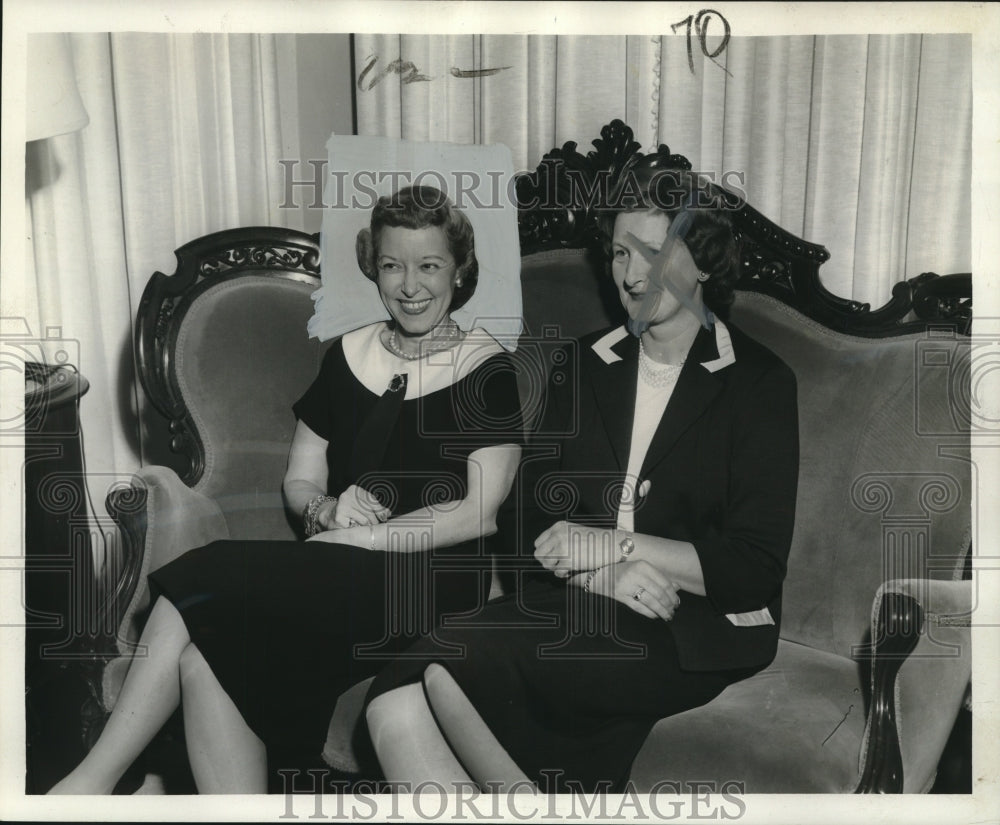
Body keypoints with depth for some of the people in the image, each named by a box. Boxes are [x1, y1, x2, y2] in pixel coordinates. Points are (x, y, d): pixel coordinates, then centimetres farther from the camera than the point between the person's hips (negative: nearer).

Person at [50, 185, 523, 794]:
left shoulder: (488, 369, -2)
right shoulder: (349, 355, 12)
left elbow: (478, 513, -9)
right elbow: (299, 483, 14)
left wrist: (353, 536, -14)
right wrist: (328, 509, -9)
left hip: (432, 580, -5)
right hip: (336, 574, 5)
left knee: (203, 590, -23)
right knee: (206, 649, -25)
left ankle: (94, 778, -6)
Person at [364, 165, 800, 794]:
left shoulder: (760, 383, 1)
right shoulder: (586, 364, 14)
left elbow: (757, 569, -6)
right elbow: (526, 522, 8)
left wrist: (610, 543, -10)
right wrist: (602, 576, -12)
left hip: (692, 631, -4)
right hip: (571, 610, 4)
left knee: (450, 668, -26)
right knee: (398, 708, -23)